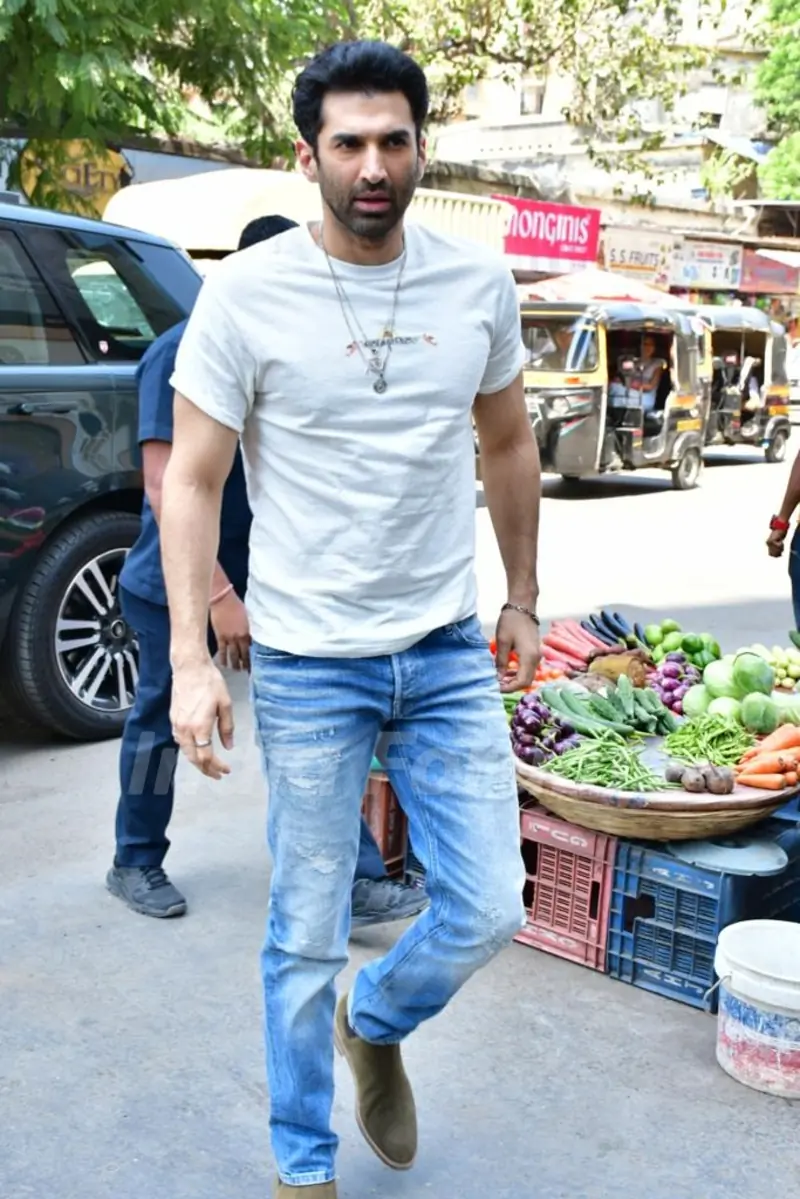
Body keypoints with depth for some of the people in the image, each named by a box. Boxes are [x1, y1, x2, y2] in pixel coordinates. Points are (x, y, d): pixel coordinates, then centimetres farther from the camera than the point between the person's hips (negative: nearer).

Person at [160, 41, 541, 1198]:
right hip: (309, 664, -3)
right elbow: (192, 479, -7)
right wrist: (190, 657, -15)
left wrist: (523, 601, 16)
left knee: (489, 910, 7)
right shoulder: (247, 293, -9)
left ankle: (375, 1026, 40)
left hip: (452, 653, 4)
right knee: (307, 939, 8)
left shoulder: (481, 282, 2)